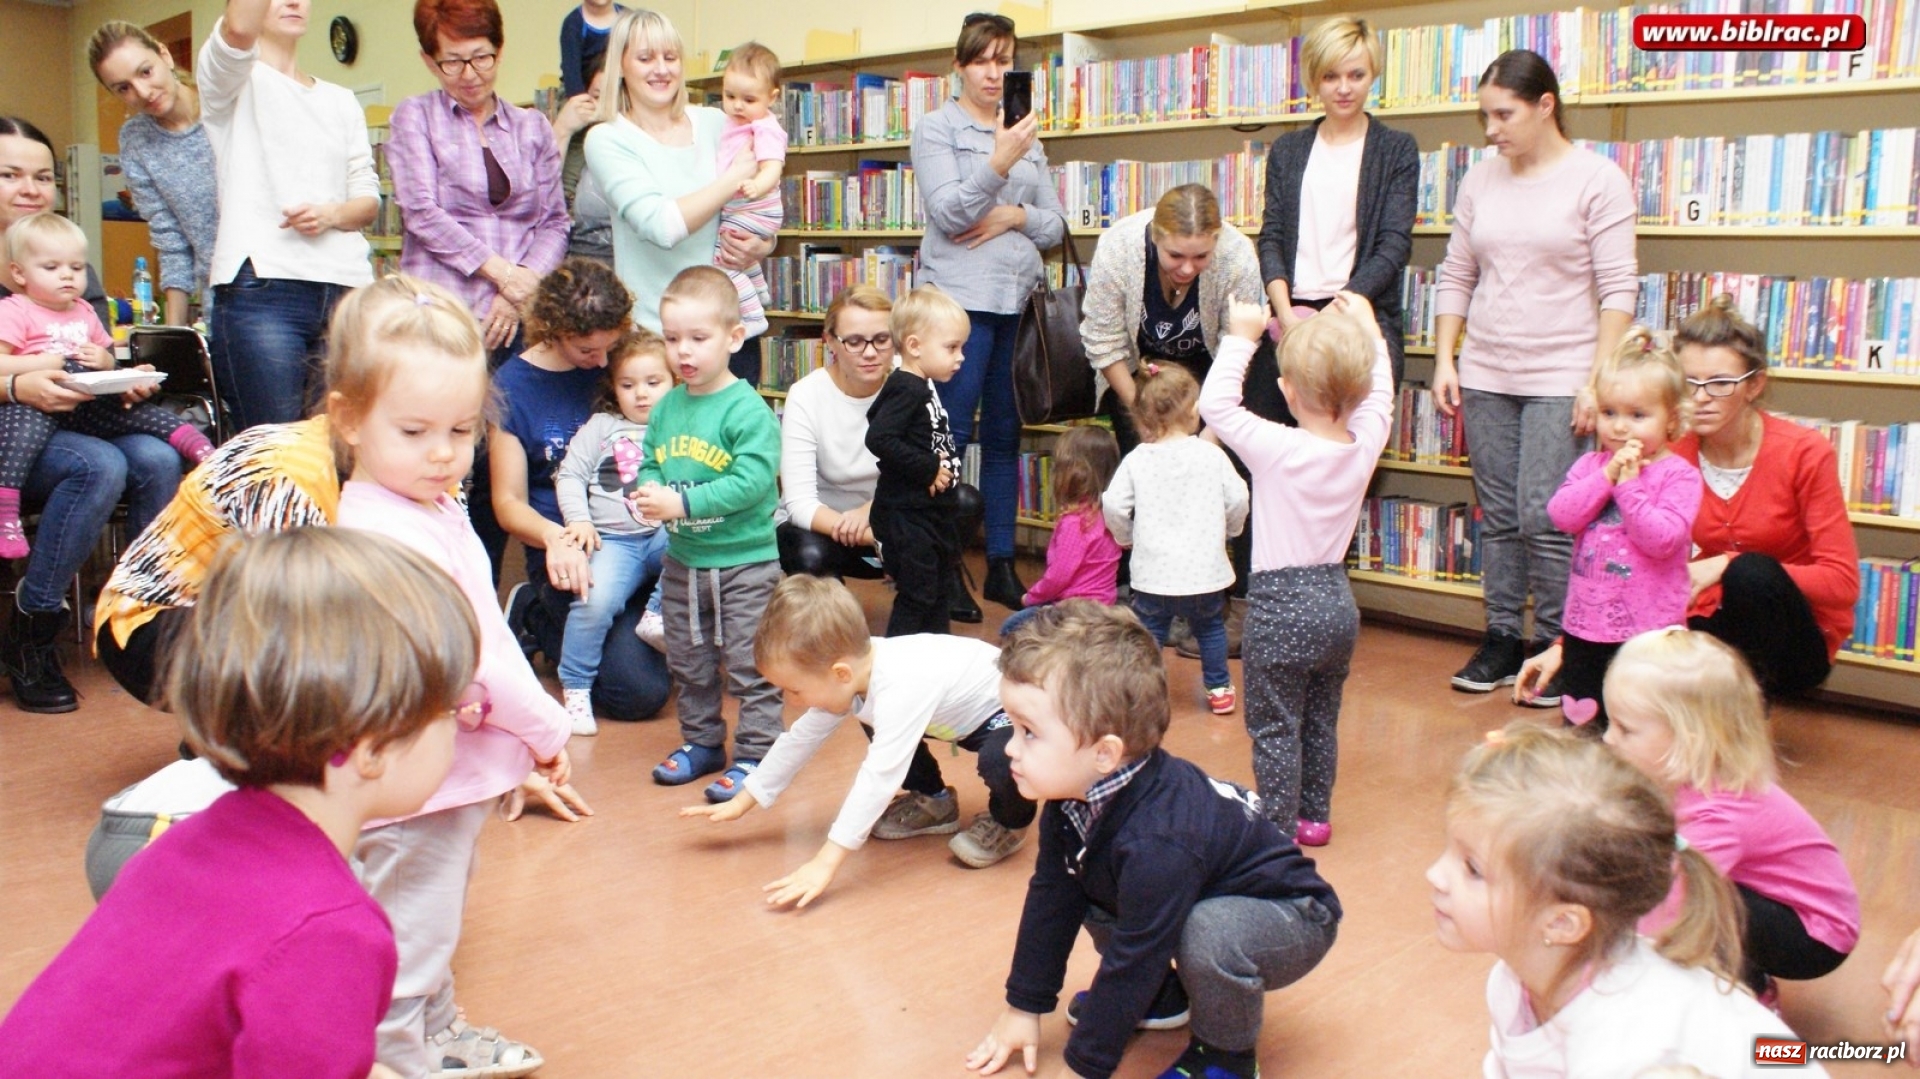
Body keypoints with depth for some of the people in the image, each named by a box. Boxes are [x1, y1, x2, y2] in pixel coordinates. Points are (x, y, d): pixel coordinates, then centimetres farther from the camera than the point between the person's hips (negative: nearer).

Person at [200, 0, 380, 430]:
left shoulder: (341, 101, 24)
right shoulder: (234, 80, 10)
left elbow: (368, 196, 15)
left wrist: (332, 214, -5)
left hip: (347, 289, 4)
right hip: (260, 290, -4)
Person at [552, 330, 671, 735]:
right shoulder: (601, 427, 13)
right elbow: (569, 475, 9)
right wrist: (579, 519, -6)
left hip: (668, 534, 1)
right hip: (614, 540, -1)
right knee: (595, 600, -25)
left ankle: (658, 614, -14)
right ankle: (575, 687, -5)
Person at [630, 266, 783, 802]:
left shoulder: (748, 409, -17)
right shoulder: (666, 407, 4)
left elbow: (753, 480, -26)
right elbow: (648, 463, 10)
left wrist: (683, 503, -28)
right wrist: (646, 492, -14)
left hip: (745, 560, -7)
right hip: (682, 558, 7)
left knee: (750, 664, 3)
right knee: (688, 663, 19)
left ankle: (754, 753, 14)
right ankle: (702, 741, 35)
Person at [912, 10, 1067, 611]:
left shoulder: (1027, 137, 17)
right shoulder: (936, 129, 2)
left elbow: (1056, 225, 13)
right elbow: (947, 213, -11)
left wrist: (1015, 216, -7)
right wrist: (997, 165, -24)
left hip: (1020, 301, 5)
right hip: (963, 299, -5)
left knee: (1005, 435, 8)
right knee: (952, 436, -5)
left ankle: (1002, 565, 15)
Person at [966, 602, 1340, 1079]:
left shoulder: (1156, 843, -38)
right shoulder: (1076, 793, -13)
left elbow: (1135, 955, -30)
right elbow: (1051, 897, -2)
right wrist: (1024, 1008, 3)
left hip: (1292, 917, -8)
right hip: (1197, 899, 8)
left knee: (1210, 934, -37)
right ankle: (1161, 996, 16)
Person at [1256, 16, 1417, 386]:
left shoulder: (1397, 149, 8)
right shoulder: (1286, 151, 15)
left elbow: (1395, 245, -1)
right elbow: (1271, 237, 8)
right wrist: (1286, 313, -10)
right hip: (1292, 316, 2)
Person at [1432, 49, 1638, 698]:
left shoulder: (1597, 180, -4)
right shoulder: (1480, 181, 9)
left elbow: (1617, 288, -7)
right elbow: (1456, 277, 13)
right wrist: (1444, 361, 6)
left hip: (1559, 378, -4)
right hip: (1485, 376, 5)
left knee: (1544, 519, -8)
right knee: (1498, 516, 8)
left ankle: (1556, 646, 6)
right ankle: (1502, 638, 18)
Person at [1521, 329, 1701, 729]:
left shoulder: (1679, 475, -9)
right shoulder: (1590, 465, 5)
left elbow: (1662, 540, -21)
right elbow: (1561, 516, -10)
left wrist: (1628, 484, -20)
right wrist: (1606, 475, -16)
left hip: (1645, 628, -5)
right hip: (1585, 622, 5)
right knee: (1578, 723, 17)